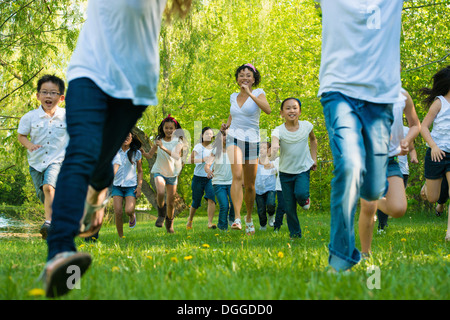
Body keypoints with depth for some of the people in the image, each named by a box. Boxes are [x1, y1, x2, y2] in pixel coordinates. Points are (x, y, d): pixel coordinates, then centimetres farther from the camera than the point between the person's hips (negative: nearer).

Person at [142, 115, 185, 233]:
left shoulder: (178, 141, -7)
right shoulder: (159, 140, -1)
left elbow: (177, 155, -24)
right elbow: (150, 155, 5)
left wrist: (163, 148, -34)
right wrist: (143, 153, -17)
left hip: (172, 173, 0)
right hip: (159, 171, 0)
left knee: (171, 202, 5)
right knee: (160, 193, -29)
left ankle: (169, 223, 31)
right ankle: (161, 214, -2)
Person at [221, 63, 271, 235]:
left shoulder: (258, 93, 1)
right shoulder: (233, 96, 12)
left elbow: (267, 109, -19)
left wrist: (249, 93, -20)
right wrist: (226, 125, 7)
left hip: (252, 141, 0)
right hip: (234, 138, 1)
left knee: (249, 185, 6)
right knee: (237, 175, -25)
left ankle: (249, 217, 31)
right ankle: (237, 218, -33)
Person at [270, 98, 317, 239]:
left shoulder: (306, 126, -9)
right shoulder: (278, 131, -17)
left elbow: (313, 139, 14)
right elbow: (274, 145, -38)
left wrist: (314, 158, 7)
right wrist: (272, 153, -61)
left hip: (303, 169, 0)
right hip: (285, 172, 0)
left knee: (300, 193, -26)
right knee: (289, 207, 2)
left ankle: (305, 199, 11)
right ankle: (295, 234, 20)